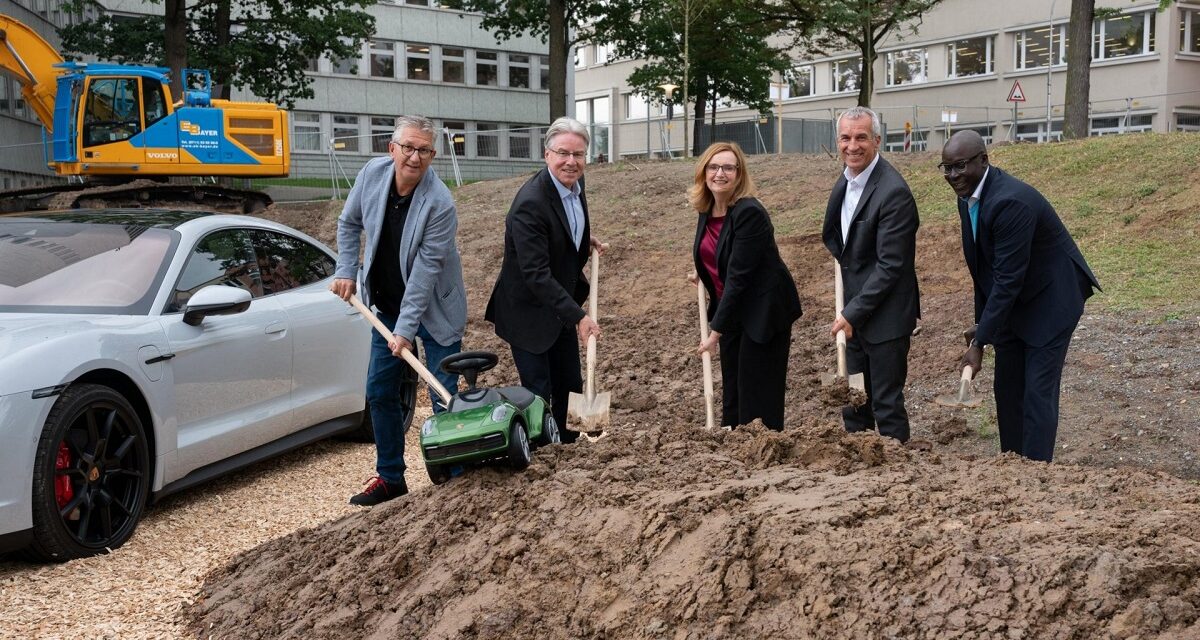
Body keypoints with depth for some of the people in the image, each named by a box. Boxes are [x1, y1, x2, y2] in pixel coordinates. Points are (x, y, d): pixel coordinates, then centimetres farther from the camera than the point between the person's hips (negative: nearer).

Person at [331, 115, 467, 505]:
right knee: (380, 394, 11)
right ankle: (390, 478, 24)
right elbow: (349, 224, 8)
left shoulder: (440, 204, -25)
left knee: (444, 400, -3)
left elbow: (425, 269, -25)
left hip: (434, 311, -6)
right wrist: (346, 271, -1)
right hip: (386, 307, 6)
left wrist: (405, 329, -25)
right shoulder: (372, 173, -9)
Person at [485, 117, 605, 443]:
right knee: (538, 392, -1)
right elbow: (536, 275, -32)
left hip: (561, 306, 8)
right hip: (529, 312, -8)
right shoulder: (530, 204, -28)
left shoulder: (574, 183, -2)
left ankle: (568, 446, 37)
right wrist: (578, 317, -34)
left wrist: (585, 239, 6)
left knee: (570, 386, 18)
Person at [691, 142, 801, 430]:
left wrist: (716, 331, -23)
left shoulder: (749, 212, -23)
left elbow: (739, 276, -25)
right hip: (731, 311, 8)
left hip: (763, 312, -8)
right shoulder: (706, 209, 2)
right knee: (732, 394, 15)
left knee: (758, 398, -2)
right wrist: (702, 274, 6)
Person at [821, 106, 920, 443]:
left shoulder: (894, 192, -20)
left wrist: (853, 313, -18)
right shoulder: (845, 181, 7)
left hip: (885, 315, -8)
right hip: (854, 311, 8)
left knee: (886, 403, 1)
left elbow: (890, 265, -20)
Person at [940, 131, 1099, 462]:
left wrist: (980, 341, -26)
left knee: (1038, 394, -8)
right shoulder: (967, 198, -1)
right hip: (1011, 303, 9)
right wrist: (981, 322, 11)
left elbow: (1009, 279, -29)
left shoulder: (1011, 201, -30)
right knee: (1006, 389, 12)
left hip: (1049, 301, -9)